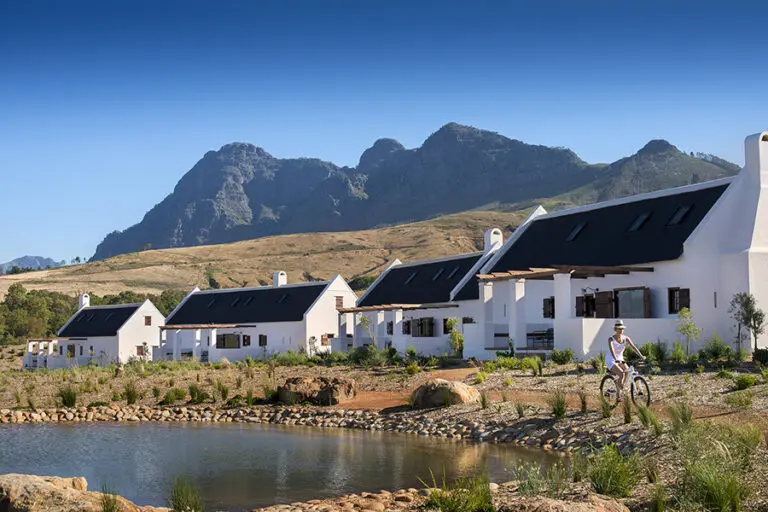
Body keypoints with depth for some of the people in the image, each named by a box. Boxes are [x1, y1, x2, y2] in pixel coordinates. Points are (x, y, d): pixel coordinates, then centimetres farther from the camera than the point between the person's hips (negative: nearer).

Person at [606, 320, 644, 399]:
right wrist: (616, 359, -48)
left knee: (627, 371, -23)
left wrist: (641, 356, -26)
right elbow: (611, 350, -31)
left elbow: (633, 347, -11)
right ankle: (619, 395, -19)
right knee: (621, 373, -28)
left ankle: (622, 388, -8)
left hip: (620, 360, 6)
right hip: (611, 361, -6)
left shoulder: (626, 338, 0)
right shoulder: (611, 339, -15)